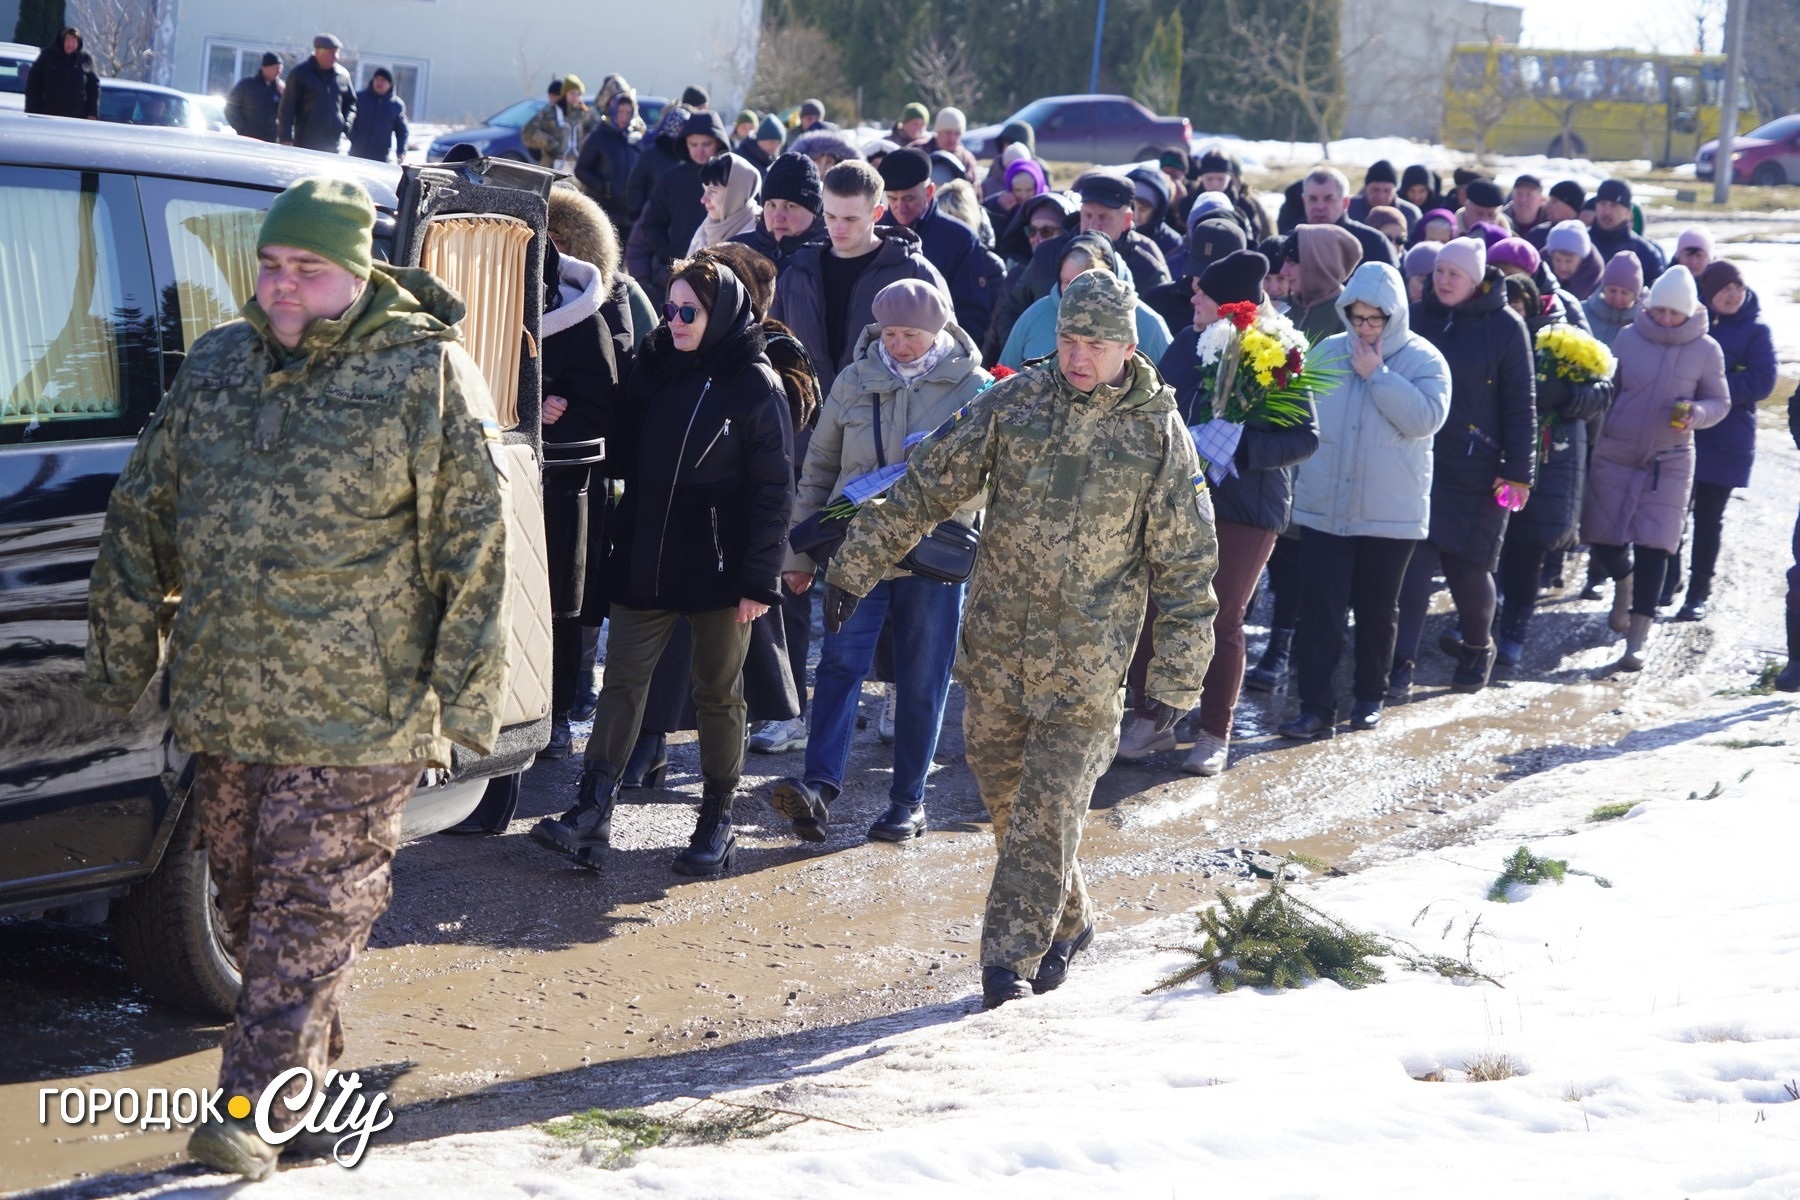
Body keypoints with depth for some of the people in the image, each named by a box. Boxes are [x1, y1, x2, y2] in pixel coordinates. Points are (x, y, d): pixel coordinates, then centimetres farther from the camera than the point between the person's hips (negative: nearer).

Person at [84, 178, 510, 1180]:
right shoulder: (215, 367, 10)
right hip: (224, 705, 6)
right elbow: (141, 519, 17)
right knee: (248, 899, 14)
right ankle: (312, 1063, 30)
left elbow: (476, 552, -7)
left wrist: (463, 703, -9)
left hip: (354, 719, -6)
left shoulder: (426, 375, -6)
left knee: (309, 910, -5)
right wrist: (121, 656, 16)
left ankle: (257, 1110, -4)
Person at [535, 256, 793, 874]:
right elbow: (626, 454, 16)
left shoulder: (755, 385, -8)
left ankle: (717, 822, 17)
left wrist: (759, 579, -13)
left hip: (718, 568, -5)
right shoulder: (652, 368, 7)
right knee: (621, 682, -1)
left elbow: (774, 489, -9)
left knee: (718, 694, 7)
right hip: (644, 562, 5)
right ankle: (591, 815, -3)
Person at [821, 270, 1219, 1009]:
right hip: (996, 644, 3)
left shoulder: (1158, 433, -6)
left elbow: (1185, 564, -2)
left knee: (1047, 811, -6)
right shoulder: (1014, 402, 0)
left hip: (1085, 666, -3)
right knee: (1007, 799, 13)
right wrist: (855, 566, 2)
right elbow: (929, 488, 4)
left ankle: (1012, 956, 1)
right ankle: (1066, 920, 32)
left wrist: (1179, 675, -4)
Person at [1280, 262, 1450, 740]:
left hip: (1390, 515, -2)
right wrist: (1296, 475, 10)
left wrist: (1377, 374, -18)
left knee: (1377, 610, 11)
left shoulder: (1423, 360, -4)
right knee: (1319, 610, -4)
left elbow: (1426, 419, -20)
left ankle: (1369, 696, 26)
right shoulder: (1327, 352, 4)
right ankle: (1316, 707, -3)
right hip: (1324, 508, 2)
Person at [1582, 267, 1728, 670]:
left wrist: (1697, 414, -17)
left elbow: (1720, 402, 5)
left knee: (1653, 546, -6)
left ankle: (1639, 637, 0)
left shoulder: (1706, 350, -4)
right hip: (1614, 455, 2)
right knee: (1602, 538, 3)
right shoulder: (1628, 339, -2)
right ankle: (1624, 582, 39)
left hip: (1669, 462, -2)